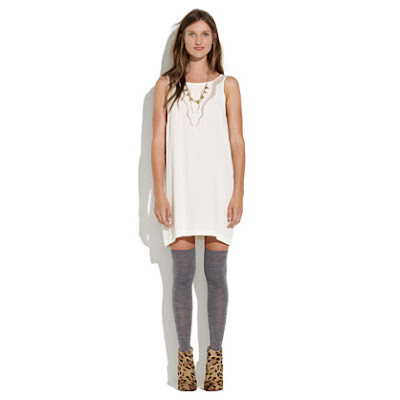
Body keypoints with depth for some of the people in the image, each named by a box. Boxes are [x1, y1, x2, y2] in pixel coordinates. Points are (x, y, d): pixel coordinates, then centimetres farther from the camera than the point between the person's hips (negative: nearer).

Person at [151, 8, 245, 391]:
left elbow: (237, 141, 3)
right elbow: (158, 141, 4)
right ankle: (184, 355, 13)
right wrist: (159, 193, -3)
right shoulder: (166, 84, 6)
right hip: (180, 188, 0)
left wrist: (238, 192, -4)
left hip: (218, 187, 0)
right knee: (182, 275, 2)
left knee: (215, 275, 3)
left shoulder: (227, 85, 5)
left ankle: (215, 355, 14)